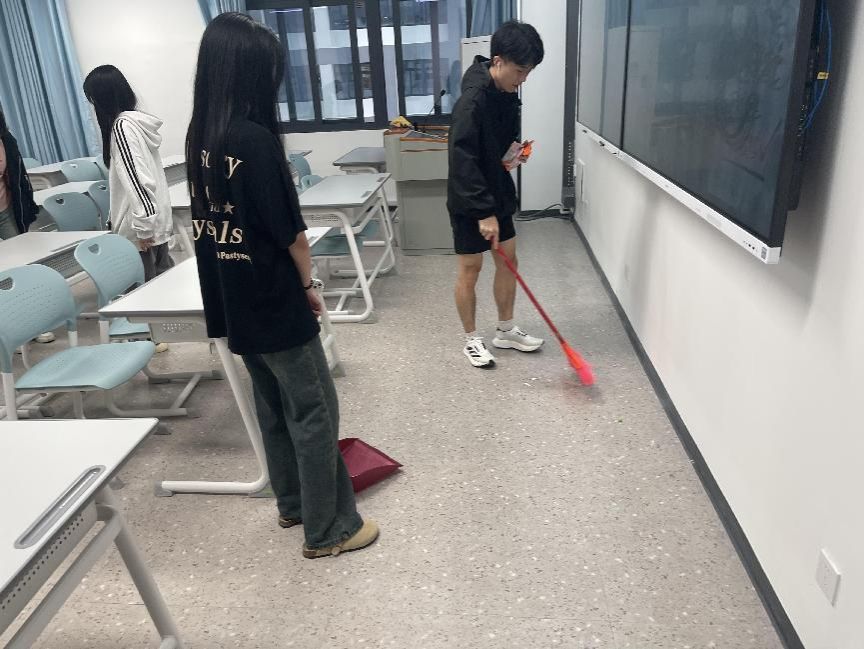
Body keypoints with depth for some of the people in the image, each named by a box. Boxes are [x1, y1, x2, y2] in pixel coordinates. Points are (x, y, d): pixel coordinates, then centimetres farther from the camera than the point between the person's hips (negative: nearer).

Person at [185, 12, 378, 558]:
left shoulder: (201, 135, 4)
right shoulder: (255, 138, -22)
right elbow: (288, 230, -18)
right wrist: (308, 284, 1)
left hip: (233, 302, 9)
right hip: (273, 302, -9)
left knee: (273, 405, 20)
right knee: (314, 412, 4)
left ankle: (293, 503, 37)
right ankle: (329, 530, 17)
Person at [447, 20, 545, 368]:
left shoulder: (507, 93, 3)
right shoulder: (473, 100, -24)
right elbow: (463, 162, -29)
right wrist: (483, 212, -29)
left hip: (498, 193, 9)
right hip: (469, 202, -9)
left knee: (508, 258, 13)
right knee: (470, 268, 2)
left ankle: (506, 330, 27)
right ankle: (471, 339, 18)